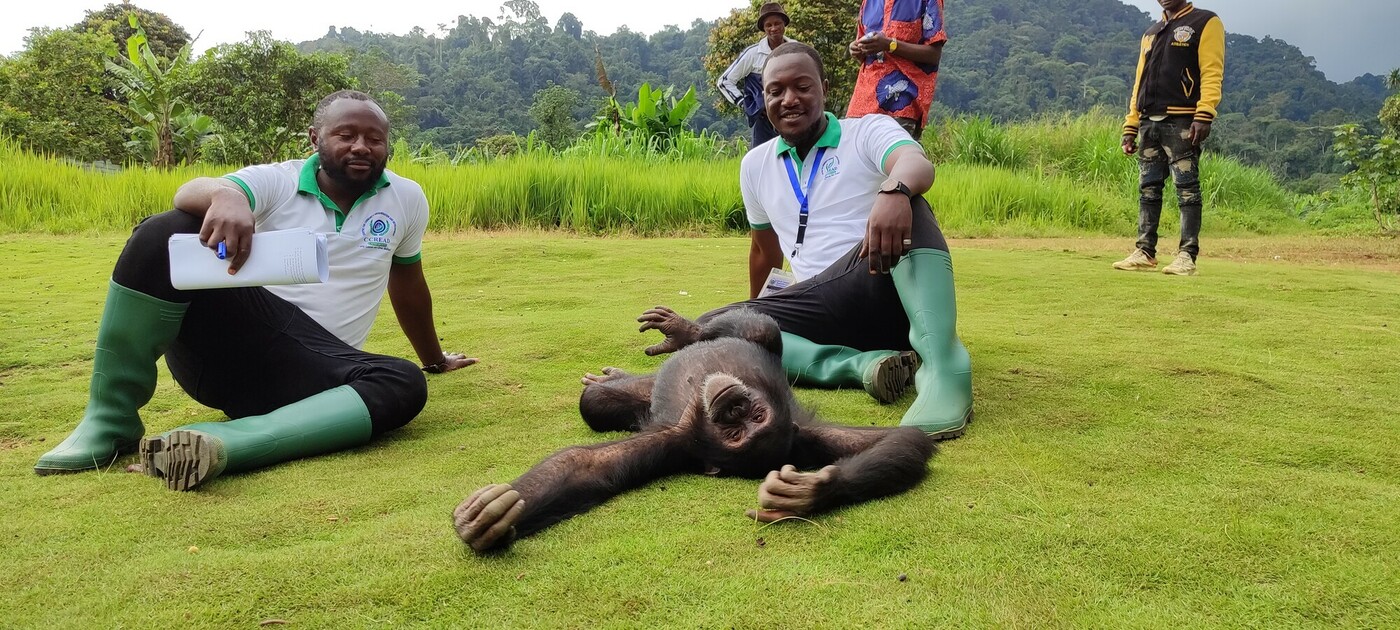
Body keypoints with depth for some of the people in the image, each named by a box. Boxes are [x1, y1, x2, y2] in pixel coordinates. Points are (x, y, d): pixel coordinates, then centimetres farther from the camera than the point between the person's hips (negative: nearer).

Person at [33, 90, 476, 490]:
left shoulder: (407, 199, 9)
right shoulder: (278, 181, 2)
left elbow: (408, 286, 23)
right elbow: (188, 194, -16)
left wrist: (434, 359, 35)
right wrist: (224, 194, -41)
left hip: (310, 367, 1)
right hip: (231, 330, -1)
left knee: (405, 386, -31)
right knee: (163, 233, -26)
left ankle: (221, 443, -46)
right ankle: (110, 420, -17)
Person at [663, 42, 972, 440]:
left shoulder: (869, 131, 3)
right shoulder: (756, 164, 18)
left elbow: (917, 163, -21)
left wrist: (894, 189, -46)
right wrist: (753, 305, 45)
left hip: (885, 293, -4)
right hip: (821, 311, 5)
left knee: (903, 202, -33)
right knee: (709, 329, -18)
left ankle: (943, 366, -47)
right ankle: (861, 363, -32)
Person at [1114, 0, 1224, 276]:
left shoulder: (1206, 23, 4)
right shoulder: (1150, 34, 24)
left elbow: (1212, 72, -8)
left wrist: (1204, 116, -20)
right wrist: (1130, 127, 14)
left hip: (1182, 122, -6)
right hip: (1148, 123, 7)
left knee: (1187, 188, -6)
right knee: (1148, 189, 6)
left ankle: (1187, 254, -5)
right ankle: (1145, 252, 10)